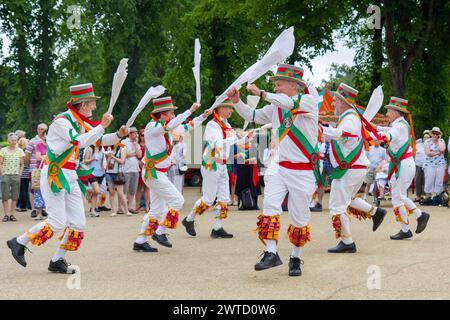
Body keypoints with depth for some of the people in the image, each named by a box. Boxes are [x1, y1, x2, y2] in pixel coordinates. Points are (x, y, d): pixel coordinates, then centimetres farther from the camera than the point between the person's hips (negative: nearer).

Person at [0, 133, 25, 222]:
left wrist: (19, 174, 1)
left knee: (15, 196, 1)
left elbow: (22, 164, 11)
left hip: (16, 176, 2)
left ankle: (11, 214, 9)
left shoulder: (20, 151, 7)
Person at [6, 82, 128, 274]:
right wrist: (102, 125, -25)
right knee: (57, 222, -11)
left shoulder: (81, 123, 12)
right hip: (54, 175, -9)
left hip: (70, 176, 9)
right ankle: (19, 243, 7)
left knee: (77, 222, 3)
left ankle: (57, 261, 12)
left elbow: (100, 140, 19)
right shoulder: (61, 121, -15)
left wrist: (118, 135, 1)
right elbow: (81, 142, -27)